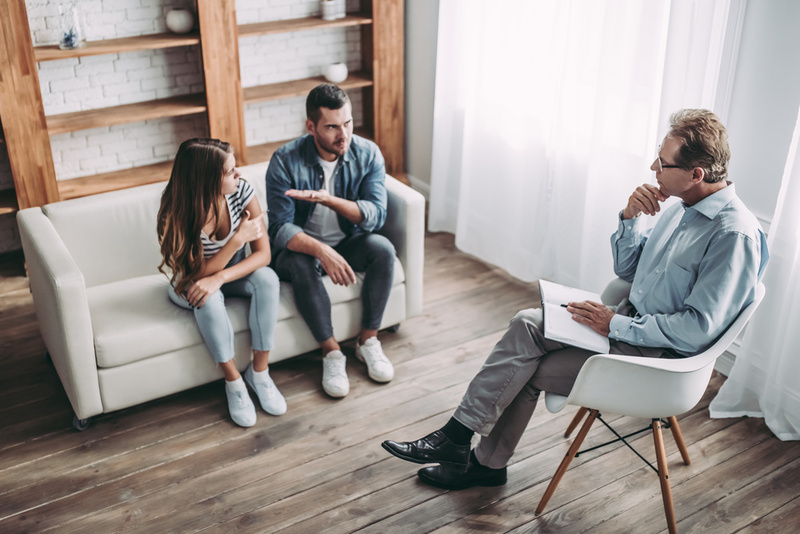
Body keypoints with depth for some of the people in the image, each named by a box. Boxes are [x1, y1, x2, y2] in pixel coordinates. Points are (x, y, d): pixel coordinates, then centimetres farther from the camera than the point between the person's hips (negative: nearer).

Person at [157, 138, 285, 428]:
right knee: (206, 297, -37)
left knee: (267, 279, -28)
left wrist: (219, 278, -36)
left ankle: (259, 371, -17)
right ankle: (233, 381, -21)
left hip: (232, 274, 3)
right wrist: (238, 239, -37)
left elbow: (263, 253, -22)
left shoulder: (242, 192, -21)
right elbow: (198, 273, -27)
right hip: (188, 282, -3)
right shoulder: (177, 212, -28)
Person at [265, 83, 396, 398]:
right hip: (301, 247, -2)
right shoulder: (285, 161, -19)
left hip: (348, 243, 3)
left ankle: (368, 341, -11)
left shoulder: (368, 154, -12)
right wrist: (322, 251, -41)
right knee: (300, 263, -35)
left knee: (382, 249, -27)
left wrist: (327, 199, -38)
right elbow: (281, 229, -23)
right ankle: (331, 352, -20)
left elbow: (376, 215, -22)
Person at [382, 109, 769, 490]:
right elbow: (627, 270, 13)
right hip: (632, 323, 8)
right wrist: (630, 218, -4)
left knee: (527, 371, -15)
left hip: (661, 358, -8)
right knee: (527, 324, -10)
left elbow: (698, 329, -25)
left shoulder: (735, 235, -23)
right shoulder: (683, 206, 6)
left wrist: (616, 325, -20)